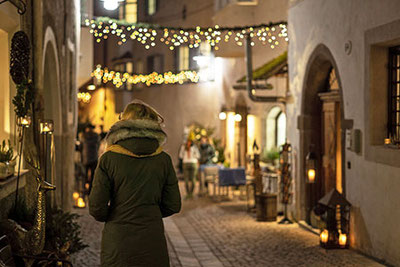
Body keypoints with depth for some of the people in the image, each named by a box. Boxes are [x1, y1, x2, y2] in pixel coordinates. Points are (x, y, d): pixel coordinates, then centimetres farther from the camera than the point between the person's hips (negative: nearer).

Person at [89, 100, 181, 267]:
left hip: (117, 244, -1)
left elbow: (96, 207, -7)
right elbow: (173, 205, 4)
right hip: (153, 245, 2)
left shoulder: (108, 159, -7)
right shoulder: (163, 159, -1)